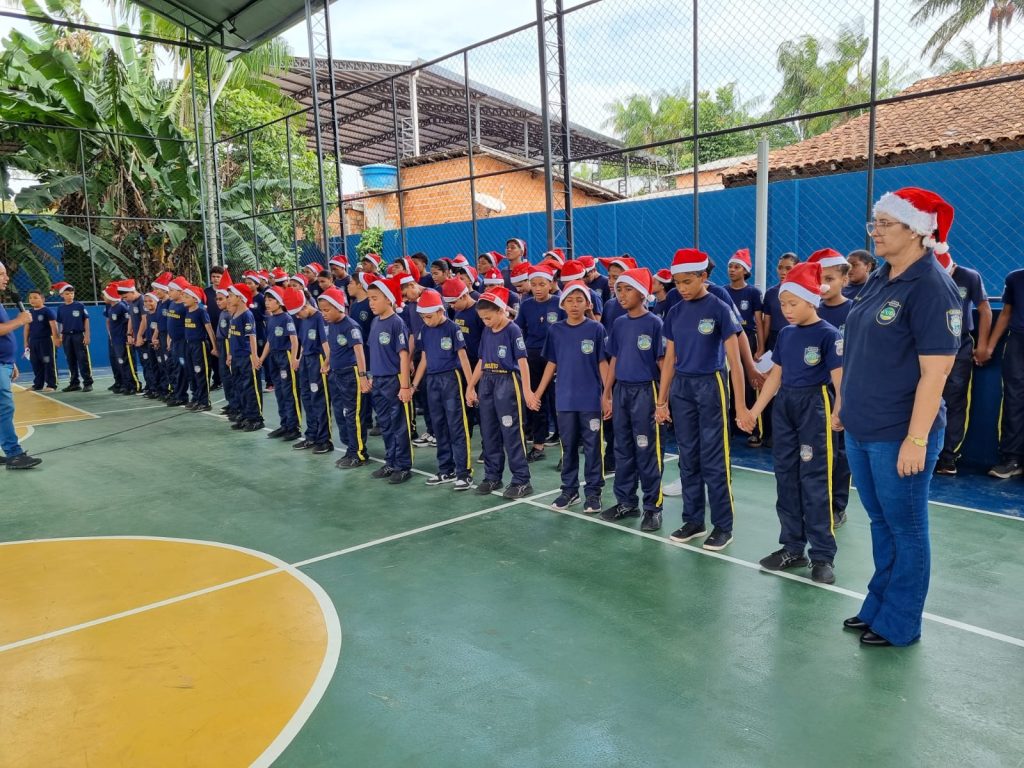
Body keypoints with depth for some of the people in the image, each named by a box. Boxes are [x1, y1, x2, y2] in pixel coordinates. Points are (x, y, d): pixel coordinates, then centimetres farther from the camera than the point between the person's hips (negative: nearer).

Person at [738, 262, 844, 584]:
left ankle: (823, 555, 6)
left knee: (814, 480, -4)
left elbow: (840, 378, -17)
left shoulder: (828, 334, -10)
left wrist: (839, 413, -34)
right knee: (786, 478, 10)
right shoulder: (785, 334, 9)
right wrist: (754, 411, 13)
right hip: (784, 406, 7)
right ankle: (793, 548, 21)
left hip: (814, 406, -7)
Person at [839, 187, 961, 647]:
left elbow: (935, 372, -19)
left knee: (905, 529, 8)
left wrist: (916, 439, -20)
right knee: (880, 523, 19)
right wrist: (845, 406, 16)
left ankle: (899, 626, 23)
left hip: (899, 435, -8)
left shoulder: (931, 288, -15)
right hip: (861, 429, 8)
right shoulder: (877, 281, 9)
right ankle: (877, 607, 34)